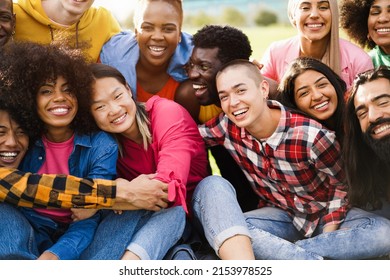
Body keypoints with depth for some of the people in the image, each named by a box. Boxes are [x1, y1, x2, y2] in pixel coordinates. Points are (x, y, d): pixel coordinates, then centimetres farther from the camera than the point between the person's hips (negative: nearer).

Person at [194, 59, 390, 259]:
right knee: (210, 188, -27)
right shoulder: (228, 126, -12)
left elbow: (341, 184, -8)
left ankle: (273, 252, -29)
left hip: (324, 214, -1)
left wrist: (328, 233, -14)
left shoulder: (311, 135, -22)